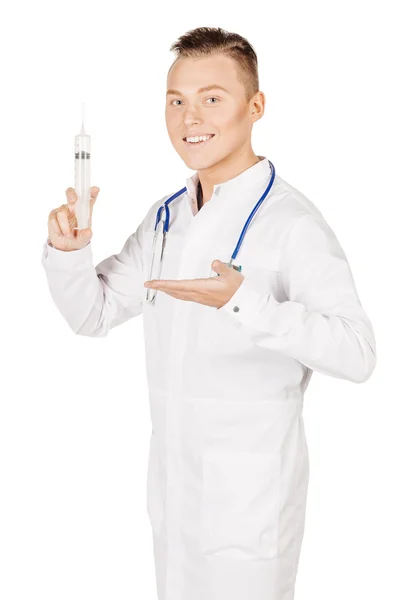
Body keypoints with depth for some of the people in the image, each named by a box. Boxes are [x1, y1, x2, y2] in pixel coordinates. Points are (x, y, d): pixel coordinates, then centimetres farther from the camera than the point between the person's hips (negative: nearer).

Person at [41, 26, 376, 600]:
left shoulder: (291, 222, -17)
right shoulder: (167, 216, 6)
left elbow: (357, 353, -25)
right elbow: (94, 314, 10)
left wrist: (243, 301, -34)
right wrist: (69, 251, -9)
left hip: (250, 505, -6)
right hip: (172, 489, 7)